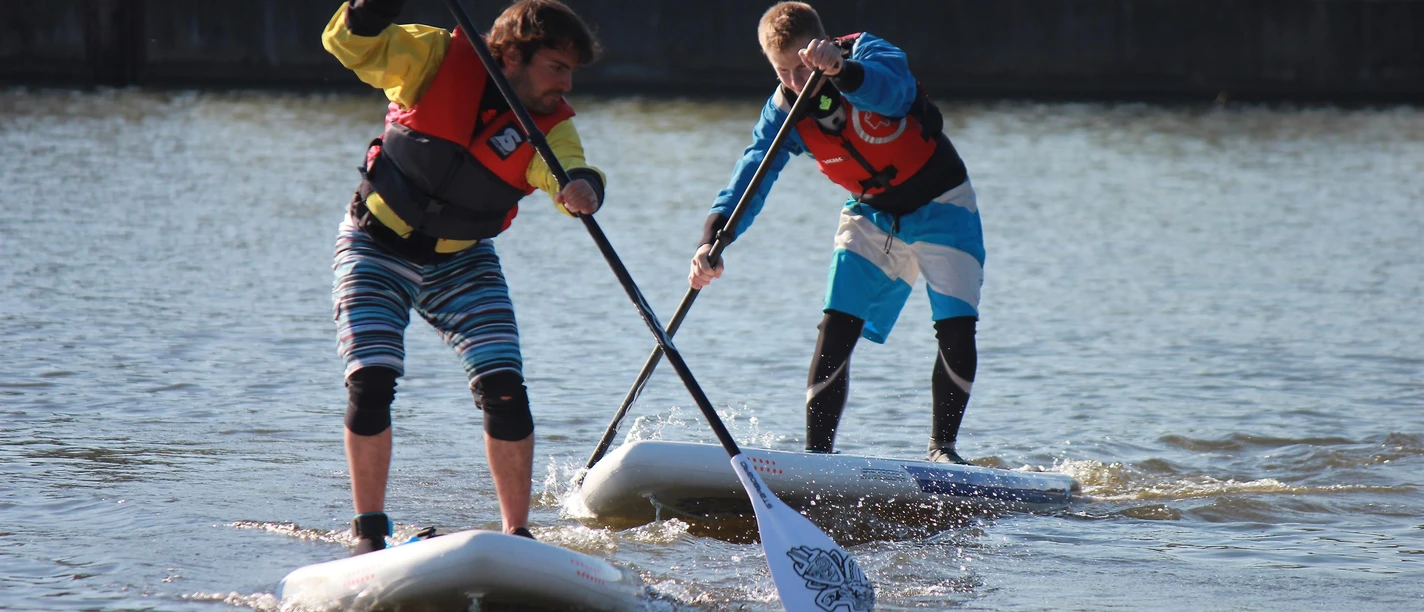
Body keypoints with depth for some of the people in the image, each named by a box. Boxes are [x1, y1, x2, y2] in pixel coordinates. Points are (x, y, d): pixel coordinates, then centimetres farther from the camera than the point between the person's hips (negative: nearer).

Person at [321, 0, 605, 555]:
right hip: (377, 248, -2)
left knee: (504, 389, -10)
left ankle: (517, 536, 0)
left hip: (462, 261, 2)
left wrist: (581, 187, -56)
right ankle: (369, 534, -2)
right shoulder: (439, 60, -18)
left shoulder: (550, 125, -14)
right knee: (371, 383, -15)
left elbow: (568, 170, -33)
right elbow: (349, 45, -21)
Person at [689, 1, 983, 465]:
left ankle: (942, 446, -1)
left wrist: (840, 69, -69)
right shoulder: (784, 112, -13)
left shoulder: (869, 54, -25)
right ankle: (817, 453, -7)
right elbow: (750, 176, -22)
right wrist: (713, 239, -39)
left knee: (955, 326, -16)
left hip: (939, 205, -3)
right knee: (836, 328, -12)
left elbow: (892, 91, -49)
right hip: (871, 214, 3)